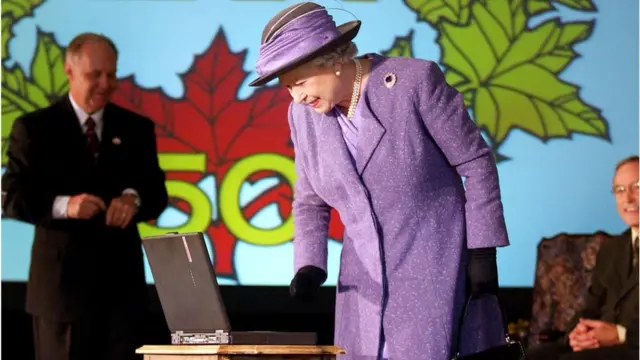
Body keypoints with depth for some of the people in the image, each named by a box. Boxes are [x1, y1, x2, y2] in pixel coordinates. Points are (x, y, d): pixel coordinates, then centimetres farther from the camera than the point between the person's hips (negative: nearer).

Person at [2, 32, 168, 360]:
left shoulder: (136, 128, 10)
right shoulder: (34, 128, -1)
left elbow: (157, 194, 7)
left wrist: (133, 198, -18)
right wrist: (63, 205, -25)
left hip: (122, 275, 3)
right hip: (62, 276, -3)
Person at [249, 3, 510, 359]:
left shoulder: (416, 81, -13)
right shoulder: (304, 114, 3)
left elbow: (476, 163, -7)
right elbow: (310, 201, 13)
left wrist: (483, 252, -9)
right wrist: (310, 265, -4)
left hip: (436, 271, -5)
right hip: (367, 282, 5)